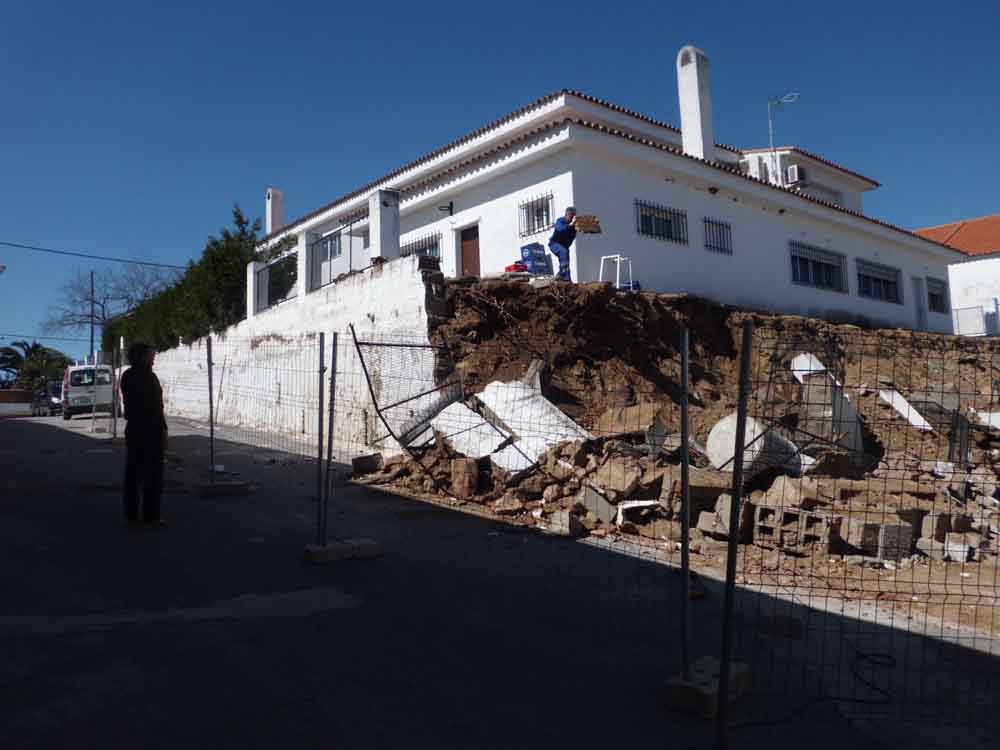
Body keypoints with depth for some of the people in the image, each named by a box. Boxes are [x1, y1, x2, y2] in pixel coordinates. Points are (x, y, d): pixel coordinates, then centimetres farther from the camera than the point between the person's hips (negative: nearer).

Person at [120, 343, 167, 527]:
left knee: (133, 474, 10)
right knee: (153, 474, -1)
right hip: (151, 430, -7)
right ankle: (151, 516, 1)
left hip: (133, 429, 8)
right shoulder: (149, 377, -14)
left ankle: (131, 515, 14)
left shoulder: (127, 376, 8)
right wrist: (163, 430, -14)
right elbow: (156, 407, -17)